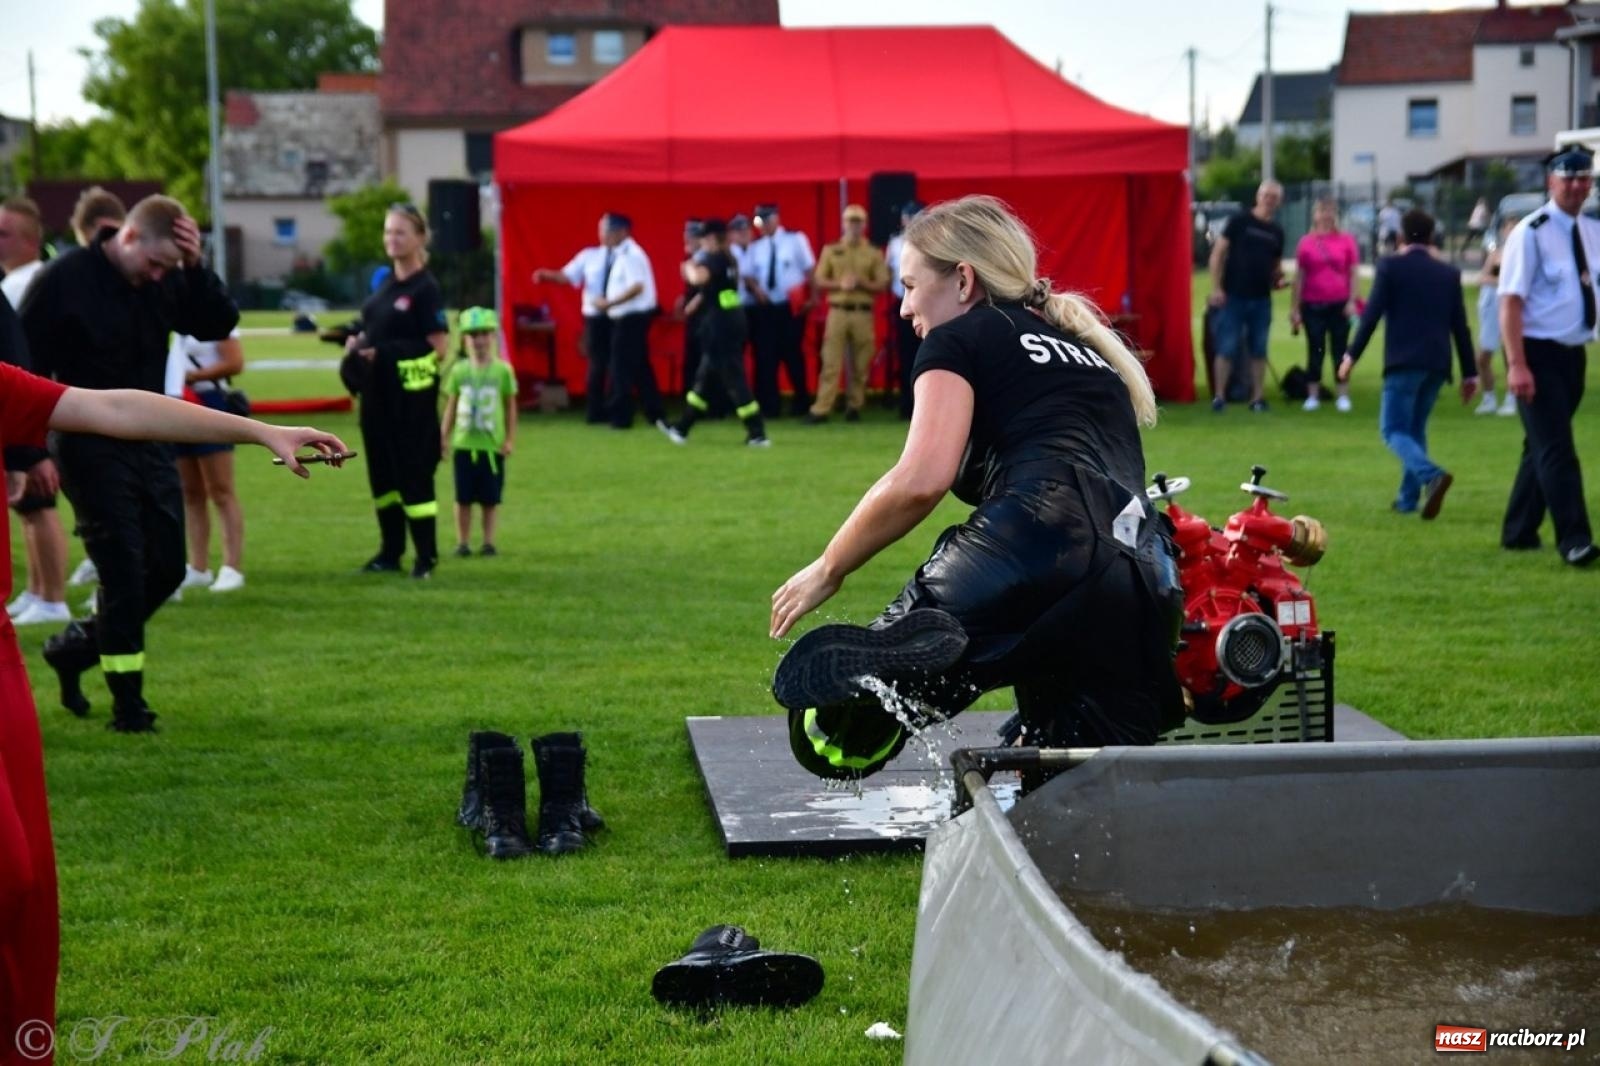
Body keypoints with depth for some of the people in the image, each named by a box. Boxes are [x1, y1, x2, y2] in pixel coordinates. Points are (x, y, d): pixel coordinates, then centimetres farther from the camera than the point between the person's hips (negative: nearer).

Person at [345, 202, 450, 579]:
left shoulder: (425, 288, -11)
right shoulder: (385, 283, 12)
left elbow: (439, 347, -15)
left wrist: (385, 353, -20)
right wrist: (358, 342, 3)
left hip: (411, 395, -8)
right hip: (378, 392, 8)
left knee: (413, 473, -5)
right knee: (381, 471, 12)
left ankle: (426, 556, 4)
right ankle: (391, 551, 21)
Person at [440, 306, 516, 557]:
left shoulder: (502, 370, -2)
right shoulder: (459, 370, 3)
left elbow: (510, 406, 3)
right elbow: (451, 406, 8)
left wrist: (510, 439, 0)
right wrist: (444, 437, 6)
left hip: (492, 444, -1)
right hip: (463, 443, 1)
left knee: (490, 498, 5)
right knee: (463, 497, 5)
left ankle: (488, 542, 15)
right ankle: (462, 542, 13)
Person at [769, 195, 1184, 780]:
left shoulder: (962, 339, 15)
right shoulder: (1090, 347, 36)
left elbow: (921, 481, -1)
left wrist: (827, 570, 12)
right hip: (1145, 590, 7)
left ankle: (889, 661, -45)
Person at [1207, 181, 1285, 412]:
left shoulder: (1276, 231, 12)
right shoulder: (1240, 221, -2)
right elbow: (1218, 253, -5)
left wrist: (1278, 278, 1)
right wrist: (1216, 288, -11)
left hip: (1261, 299, 5)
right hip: (1234, 296, -4)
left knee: (1259, 351, 6)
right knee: (1227, 348, -4)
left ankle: (1257, 397, 12)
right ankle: (1219, 396, 3)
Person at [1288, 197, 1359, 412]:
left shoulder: (1346, 241, 3)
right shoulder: (1306, 242, 2)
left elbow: (1353, 274, 4)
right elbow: (1299, 277, 4)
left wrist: (1352, 301, -5)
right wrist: (1294, 308, 2)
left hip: (1339, 305, 0)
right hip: (1312, 305, 0)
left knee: (1340, 349, 4)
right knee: (1315, 350, 4)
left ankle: (1343, 396, 9)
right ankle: (1312, 396, 9)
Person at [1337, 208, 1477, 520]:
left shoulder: (1390, 266, -1)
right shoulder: (1449, 274, 10)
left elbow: (1372, 314, -8)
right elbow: (1460, 325, 9)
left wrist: (1352, 354, -3)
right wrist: (1469, 372, 12)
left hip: (1403, 361, -5)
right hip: (1437, 363, 5)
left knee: (1394, 429, -3)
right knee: (1415, 428, 19)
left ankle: (1432, 475, -29)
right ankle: (1409, 497, 18)